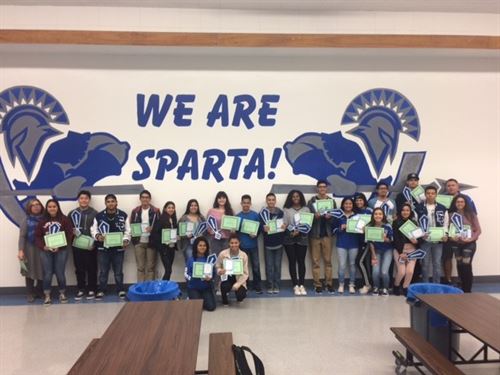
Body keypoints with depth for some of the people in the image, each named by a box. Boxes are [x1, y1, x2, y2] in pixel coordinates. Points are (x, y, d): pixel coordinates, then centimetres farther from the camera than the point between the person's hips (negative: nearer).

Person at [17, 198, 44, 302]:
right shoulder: (26, 220, -1)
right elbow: (22, 236, -5)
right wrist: (20, 250, -13)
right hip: (30, 248, -2)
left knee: (42, 271, 5)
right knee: (30, 271, 4)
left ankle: (39, 292, 22)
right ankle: (30, 294, 17)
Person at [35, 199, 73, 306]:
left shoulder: (64, 219, 1)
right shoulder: (42, 221, 7)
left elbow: (69, 234, -4)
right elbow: (37, 236, 5)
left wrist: (60, 246, -13)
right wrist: (43, 246, -11)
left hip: (61, 250, -1)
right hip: (46, 251, 2)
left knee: (60, 273, 2)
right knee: (47, 274, 1)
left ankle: (62, 294, 21)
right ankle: (47, 296, 15)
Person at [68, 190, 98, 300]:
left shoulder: (94, 213, 0)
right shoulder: (72, 213, 8)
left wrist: (93, 242, -13)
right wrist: (72, 232, -10)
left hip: (91, 246, -2)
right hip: (77, 246, 2)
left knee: (91, 268, 3)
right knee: (79, 269, 8)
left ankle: (92, 290, 13)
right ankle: (81, 290, 19)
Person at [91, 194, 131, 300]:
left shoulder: (123, 215, 0)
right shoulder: (99, 216, -2)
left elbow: (127, 231, 3)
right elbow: (93, 230, 4)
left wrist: (126, 240, -12)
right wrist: (97, 236, -16)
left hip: (118, 248, 0)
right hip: (103, 248, 0)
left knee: (118, 271, 10)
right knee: (103, 271, 10)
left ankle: (121, 290, 22)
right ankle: (101, 290, 22)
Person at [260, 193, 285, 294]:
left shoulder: (280, 212, 3)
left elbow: (284, 225, 5)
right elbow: (260, 227, -6)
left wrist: (284, 227, -18)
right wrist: (264, 229, -28)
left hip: (279, 243, 1)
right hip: (268, 243, -1)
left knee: (277, 265, 6)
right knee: (269, 266, 2)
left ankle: (277, 286, 14)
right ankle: (270, 286, 10)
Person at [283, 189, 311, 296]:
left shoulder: (306, 209, 8)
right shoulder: (286, 210, 5)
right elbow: (284, 224, 0)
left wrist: (299, 231, -15)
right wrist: (291, 233, -17)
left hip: (302, 238, 1)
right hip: (289, 239, 0)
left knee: (301, 261, 0)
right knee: (292, 262, 1)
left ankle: (301, 285, 7)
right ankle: (295, 285, 7)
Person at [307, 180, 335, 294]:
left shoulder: (331, 201, 6)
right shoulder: (311, 202, 1)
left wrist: (329, 217, -18)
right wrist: (315, 216, -22)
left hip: (327, 234, 1)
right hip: (314, 234, -1)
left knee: (328, 260, 6)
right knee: (315, 261, 3)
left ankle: (329, 283, 14)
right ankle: (317, 285, 10)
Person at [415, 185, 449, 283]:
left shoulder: (442, 208, 4)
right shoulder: (418, 208, -2)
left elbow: (445, 223, 7)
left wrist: (445, 234, -8)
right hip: (424, 240, -1)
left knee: (437, 264, 8)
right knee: (425, 264, 7)